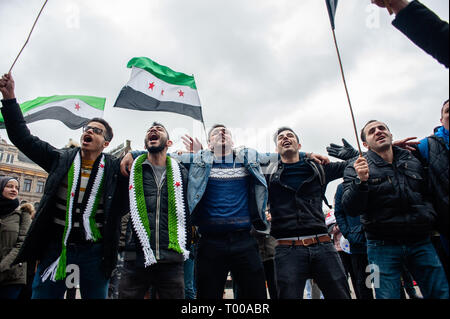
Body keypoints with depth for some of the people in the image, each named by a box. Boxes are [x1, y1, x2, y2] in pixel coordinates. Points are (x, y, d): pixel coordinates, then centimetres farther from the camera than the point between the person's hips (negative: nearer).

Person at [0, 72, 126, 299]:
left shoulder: (115, 167, -2)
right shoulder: (62, 159, 4)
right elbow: (24, 138, 5)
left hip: (94, 250, -1)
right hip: (56, 246, 2)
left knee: (96, 295, 11)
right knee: (41, 294, 10)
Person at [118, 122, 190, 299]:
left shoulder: (181, 172, 9)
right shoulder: (131, 169, 8)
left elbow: (191, 208, 9)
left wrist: (185, 247, 7)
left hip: (172, 260, 1)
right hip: (135, 259, 0)